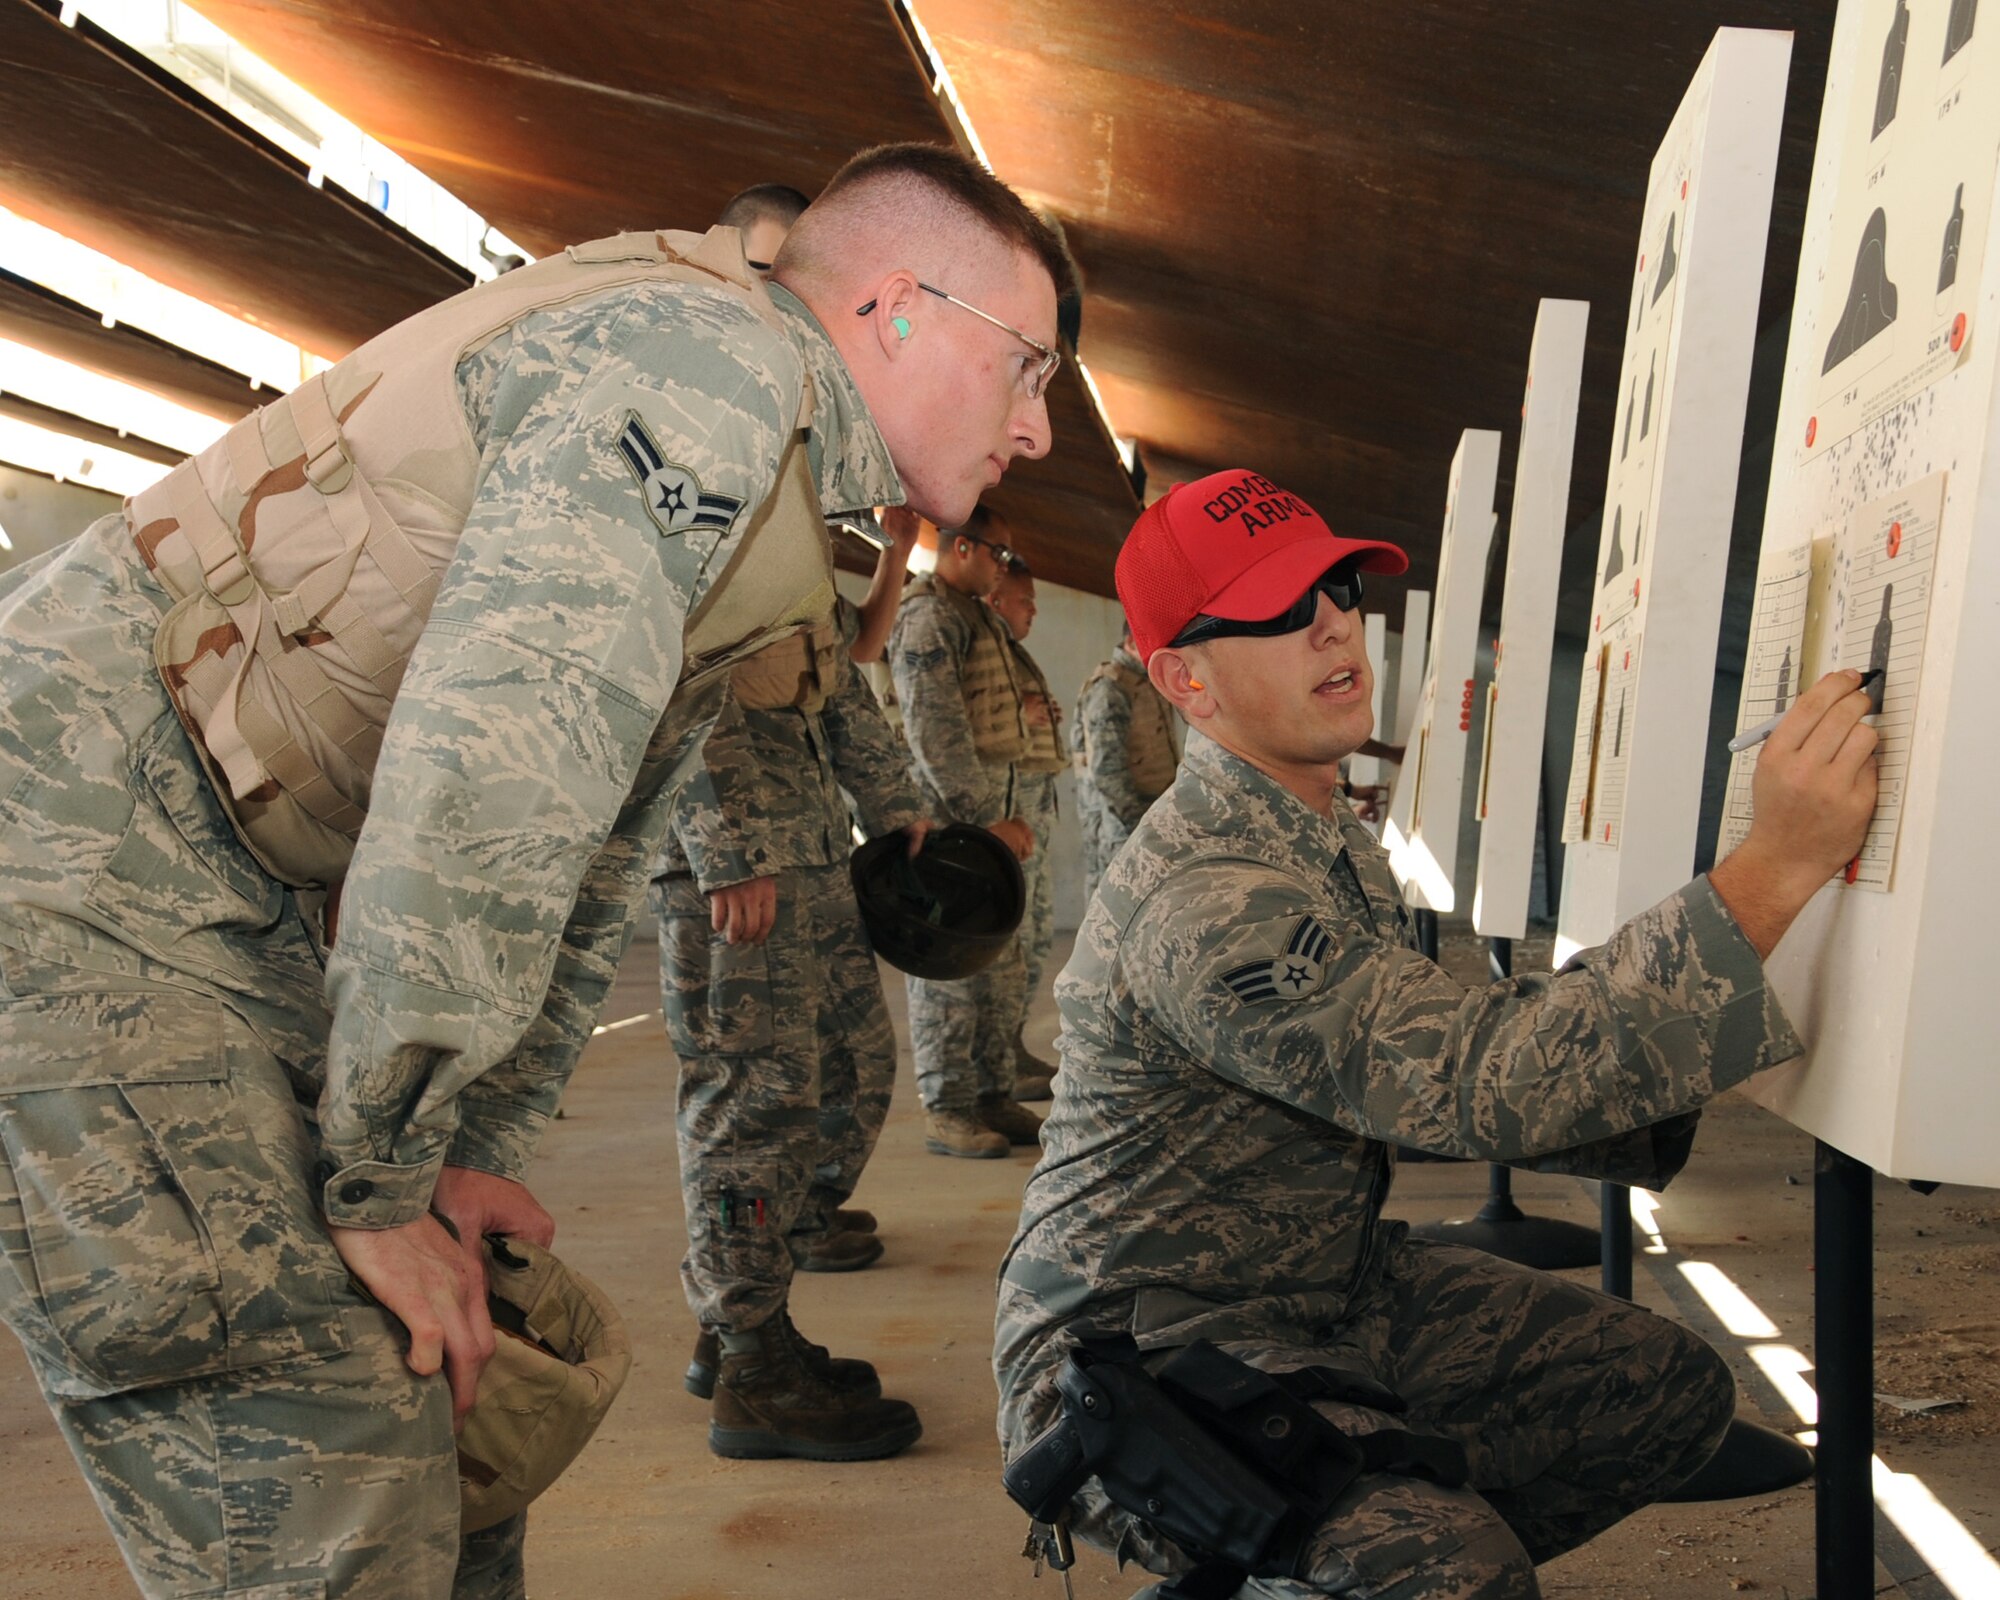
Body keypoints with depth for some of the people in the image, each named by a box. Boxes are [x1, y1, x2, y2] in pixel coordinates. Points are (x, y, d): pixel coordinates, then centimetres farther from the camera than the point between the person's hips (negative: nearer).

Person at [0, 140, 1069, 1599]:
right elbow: (490, 762, -28)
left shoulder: (760, 512, 17)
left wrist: (481, 1151, 11)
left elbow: (594, 863, 19)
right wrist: (382, 1186, -19)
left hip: (240, 909, 10)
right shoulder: (716, 353, -17)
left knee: (440, 1390, 15)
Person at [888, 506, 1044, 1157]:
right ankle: (946, 1111, 1)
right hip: (950, 812, -10)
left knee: (1000, 962, 11)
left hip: (990, 809, 10)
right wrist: (987, 817, -18)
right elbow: (936, 735, -18)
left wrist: (1012, 814, 16)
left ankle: (994, 1096, 20)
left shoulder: (980, 618, 21)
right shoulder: (926, 619, -10)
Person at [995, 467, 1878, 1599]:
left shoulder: (1335, 839, 8)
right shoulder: (1202, 898, -27)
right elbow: (1479, 1081, -34)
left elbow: (1429, 1084, 11)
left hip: (1335, 1290, 10)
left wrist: (1648, 1095, -5)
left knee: (1672, 1389, 3)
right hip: (1144, 1345, -10)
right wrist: (1779, 868, -35)